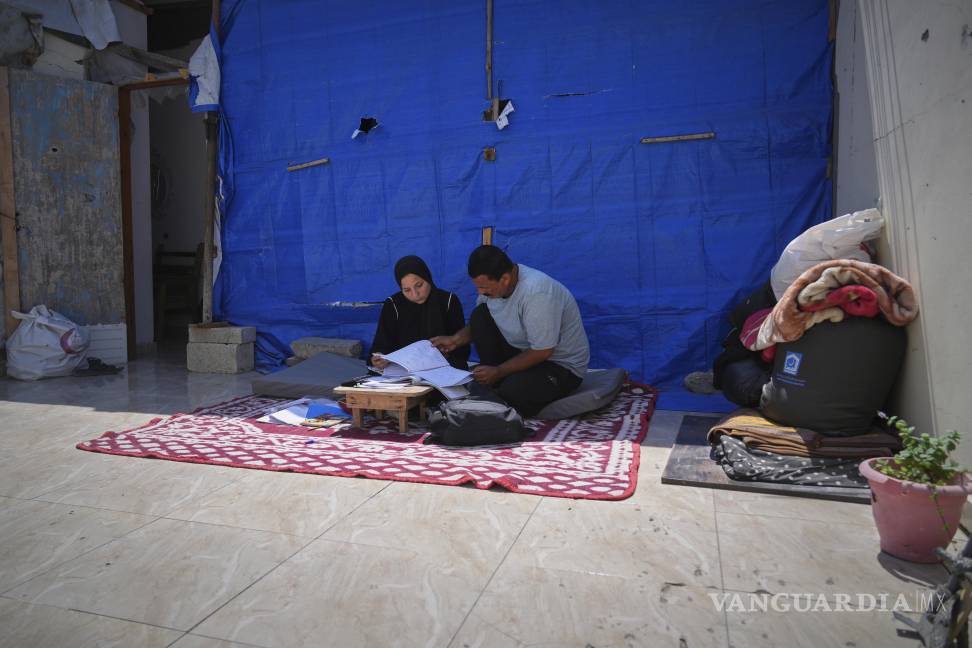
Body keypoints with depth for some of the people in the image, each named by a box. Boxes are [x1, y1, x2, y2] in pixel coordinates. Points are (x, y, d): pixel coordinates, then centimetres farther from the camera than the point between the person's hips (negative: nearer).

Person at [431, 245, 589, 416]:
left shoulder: (536, 293, -32)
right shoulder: (492, 283, -8)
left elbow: (542, 352, -27)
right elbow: (479, 325, 9)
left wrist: (499, 371, -21)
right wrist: (456, 340, -9)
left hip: (561, 364, -7)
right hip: (523, 350, 8)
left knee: (511, 394, -34)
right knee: (479, 315, -10)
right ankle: (493, 385, -3)